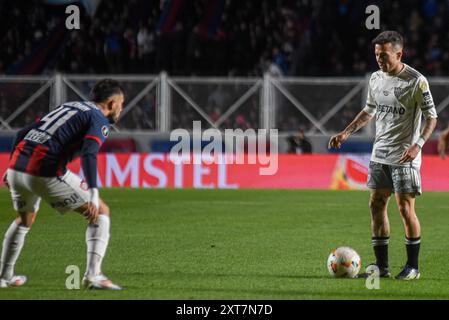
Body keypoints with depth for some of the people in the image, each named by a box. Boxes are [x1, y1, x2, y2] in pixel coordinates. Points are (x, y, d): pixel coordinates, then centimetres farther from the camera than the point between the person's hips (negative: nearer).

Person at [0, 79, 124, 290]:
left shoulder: (68, 106, 25)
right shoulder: (100, 121, 2)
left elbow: (22, 134, 24)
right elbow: (89, 153, -18)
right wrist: (93, 193, -28)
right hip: (46, 174, -7)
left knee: (24, 220, 34)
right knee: (101, 212, 5)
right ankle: (93, 275, -7)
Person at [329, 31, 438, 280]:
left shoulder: (416, 81, -12)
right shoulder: (376, 79, 8)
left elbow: (431, 117, -10)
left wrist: (418, 144, -23)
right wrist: (346, 133, 13)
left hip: (405, 157, -7)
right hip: (379, 154, 7)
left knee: (405, 208, -8)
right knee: (377, 205, 4)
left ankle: (413, 266, 3)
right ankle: (381, 266, 10)